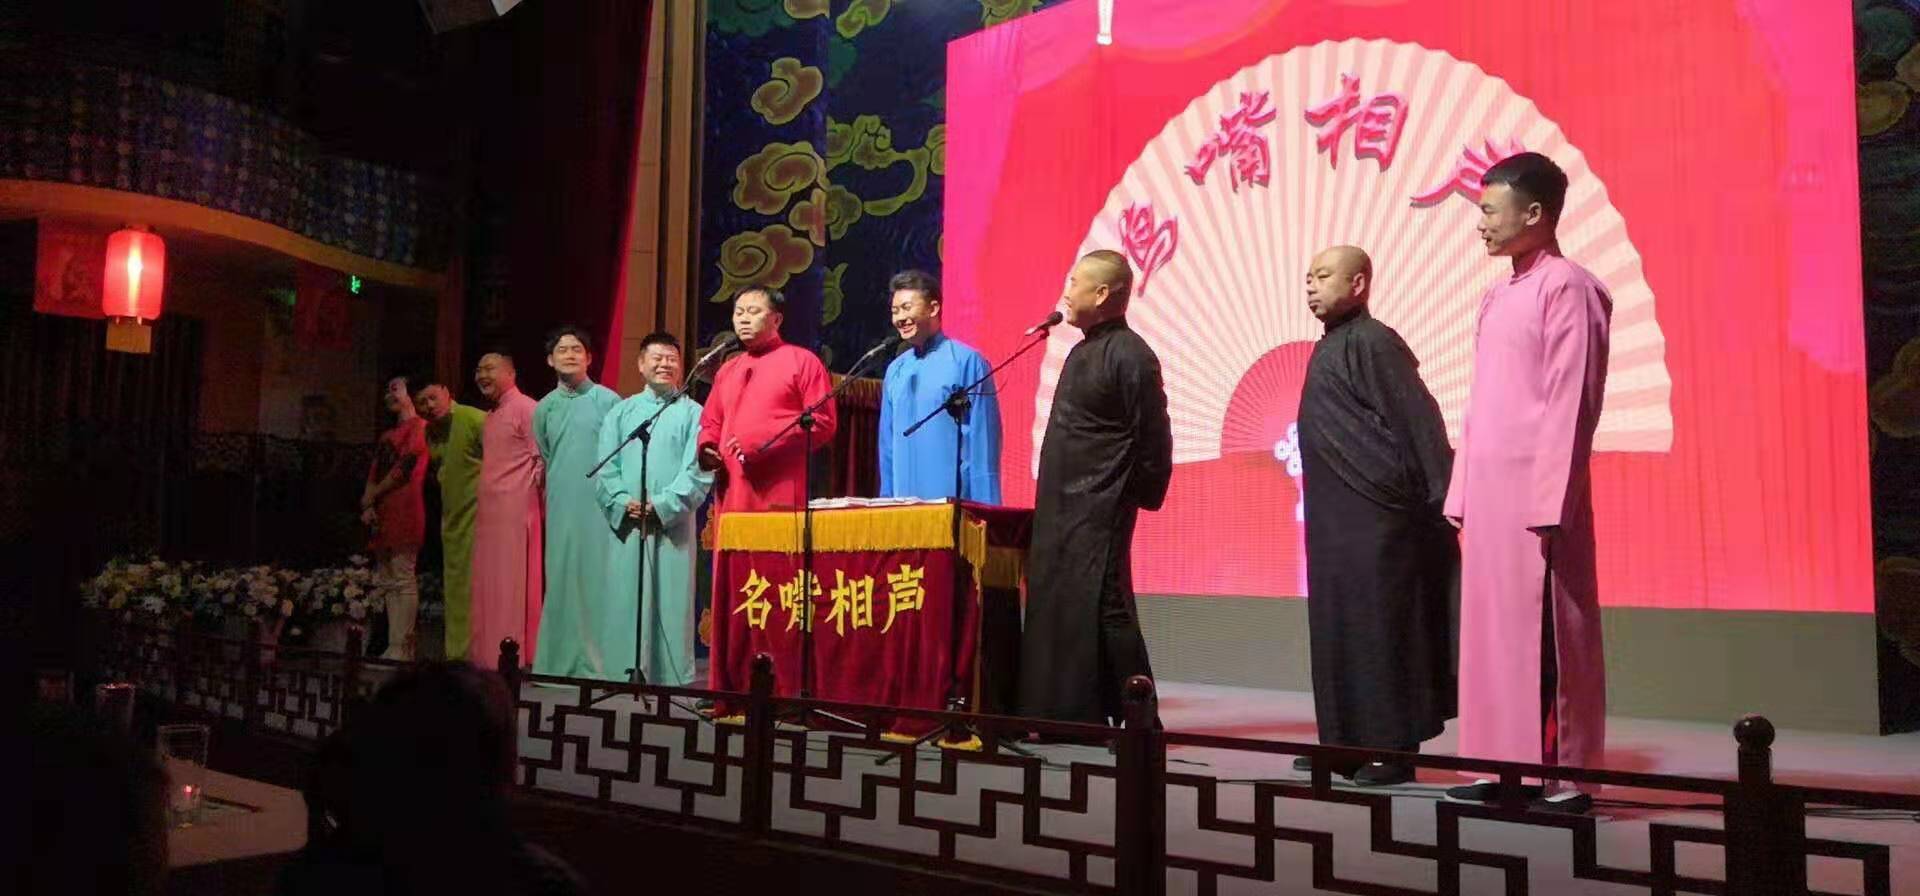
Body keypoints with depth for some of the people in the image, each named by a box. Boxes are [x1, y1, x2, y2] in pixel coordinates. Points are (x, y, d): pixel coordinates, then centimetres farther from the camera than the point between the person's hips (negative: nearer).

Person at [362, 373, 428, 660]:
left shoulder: (418, 427, -2)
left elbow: (403, 469, -10)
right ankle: (393, 647, 8)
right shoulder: (387, 436, 25)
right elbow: (374, 473, 17)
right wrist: (368, 505, 1)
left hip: (404, 510, -9)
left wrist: (371, 497, -2)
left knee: (403, 579, -11)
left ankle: (402, 648, -13)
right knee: (386, 580, 6)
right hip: (383, 514, 9)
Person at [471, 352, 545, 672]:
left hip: (515, 510, -9)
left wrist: (527, 490, -6)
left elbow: (542, 460, -12)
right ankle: (487, 656, 17)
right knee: (487, 583, 10)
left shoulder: (526, 409, -9)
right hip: (488, 511, 9)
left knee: (510, 583, -6)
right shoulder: (491, 416, 20)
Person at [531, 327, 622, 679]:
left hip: (600, 505, -4)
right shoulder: (545, 408, 12)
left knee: (598, 581, -4)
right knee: (561, 582, 6)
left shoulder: (608, 401, -1)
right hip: (561, 508, 4)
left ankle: (599, 664, 1)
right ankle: (560, 663, 14)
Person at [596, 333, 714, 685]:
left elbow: (698, 471, -4)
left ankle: (671, 679, 2)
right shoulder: (621, 412, 15)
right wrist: (622, 502, -8)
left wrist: (663, 505, -13)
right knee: (624, 600, 2)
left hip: (672, 524, -3)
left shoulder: (692, 413, 5)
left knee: (670, 600, -3)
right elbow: (606, 467, 8)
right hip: (627, 523, 3)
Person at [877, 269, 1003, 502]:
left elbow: (982, 440, -9)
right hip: (903, 504, 5)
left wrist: (983, 508, -13)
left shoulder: (966, 361, -6)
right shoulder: (895, 370, 11)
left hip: (952, 501, -5)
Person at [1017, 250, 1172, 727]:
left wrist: (1139, 496, -8)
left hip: (1099, 513, -10)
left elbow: (1153, 437, -14)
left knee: (1102, 612, -8)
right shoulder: (1083, 351, 15)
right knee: (1053, 610, 12)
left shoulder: (1130, 355, -13)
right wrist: (1050, 501, 18)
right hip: (1062, 510, 10)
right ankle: (1062, 714, 21)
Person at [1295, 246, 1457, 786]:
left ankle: (1393, 750, 3)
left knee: (1379, 628, -4)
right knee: (1337, 629, 11)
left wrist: (1441, 499, -18)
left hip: (1377, 519, -9)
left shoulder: (1372, 343, -11)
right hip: (1337, 520, 9)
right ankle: (1347, 739, 20)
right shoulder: (1330, 348, 16)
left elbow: (1417, 421, -16)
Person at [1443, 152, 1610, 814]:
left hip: (1537, 494, -8)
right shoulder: (1496, 298, 17)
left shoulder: (1568, 288, -8)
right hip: (1488, 493, 8)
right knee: (1492, 630, 9)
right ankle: (1508, 764, 17)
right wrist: (1461, 495, 14)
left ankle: (1564, 775, 5)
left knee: (1546, 634, -3)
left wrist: (1550, 506, -18)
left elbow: (1571, 404, -14)